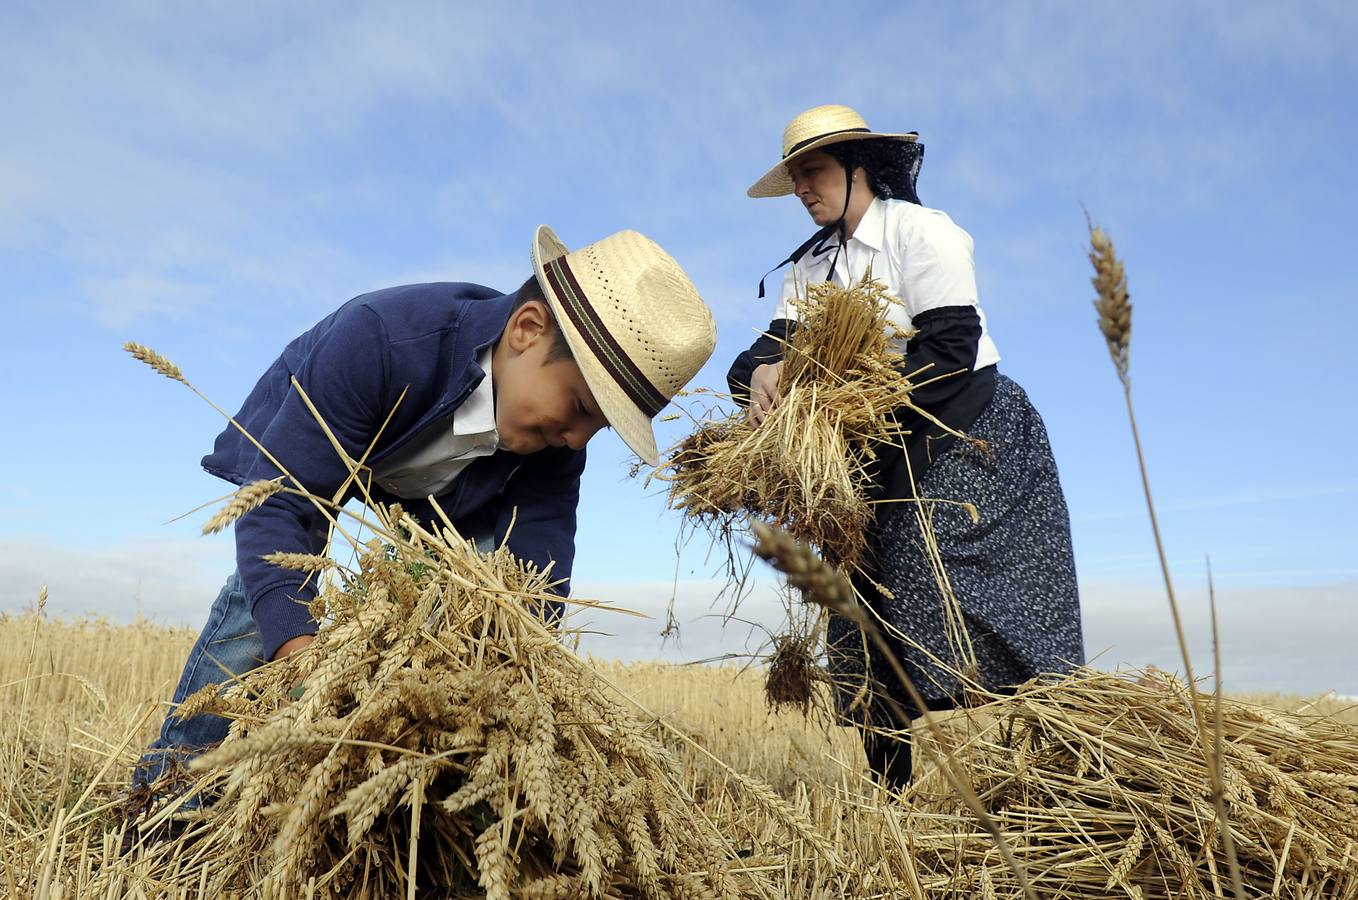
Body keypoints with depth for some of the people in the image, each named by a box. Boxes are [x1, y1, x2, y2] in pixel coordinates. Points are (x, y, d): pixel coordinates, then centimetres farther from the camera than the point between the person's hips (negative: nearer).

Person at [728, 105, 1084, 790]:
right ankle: (902, 799, 12)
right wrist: (762, 373, -24)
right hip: (883, 458, 7)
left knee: (952, 616, -17)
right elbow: (775, 344, 1)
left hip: (964, 439, -6)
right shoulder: (810, 267, 14)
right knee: (872, 617, 3)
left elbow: (950, 345, -18)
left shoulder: (921, 231, -7)